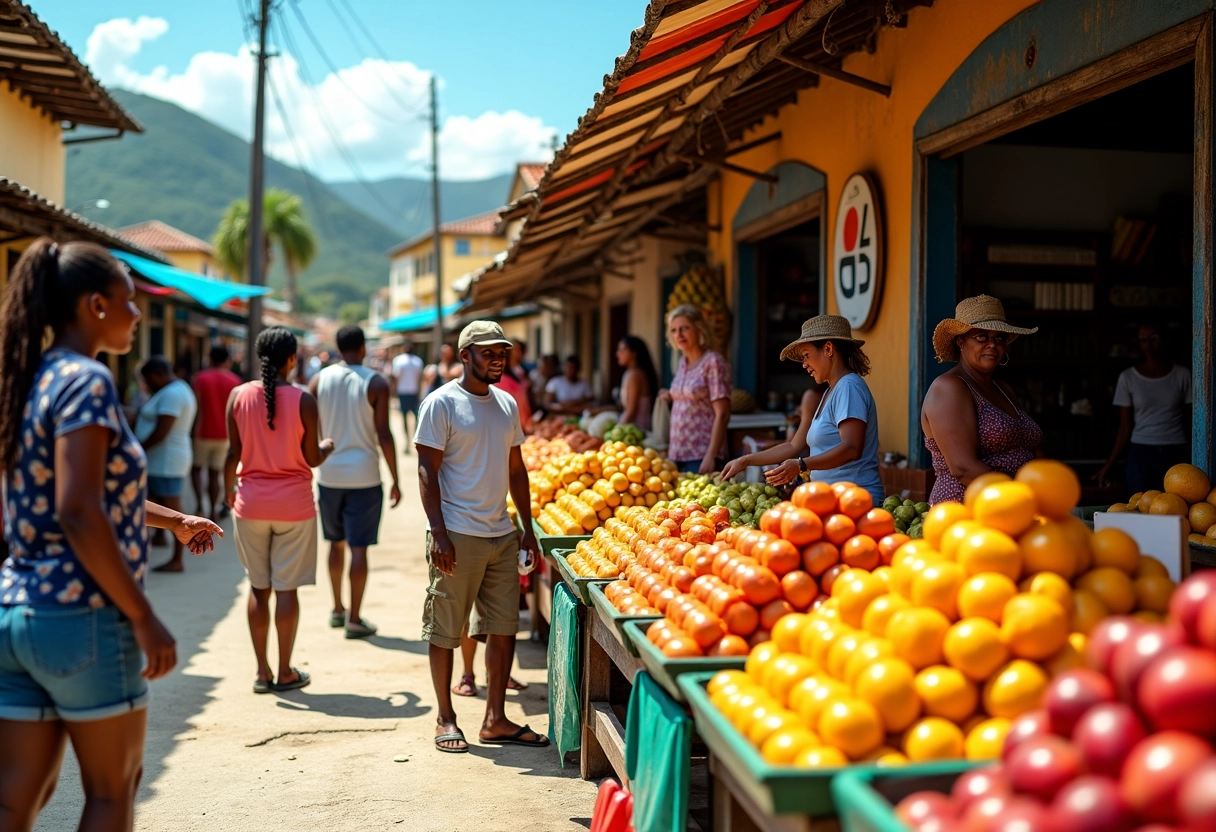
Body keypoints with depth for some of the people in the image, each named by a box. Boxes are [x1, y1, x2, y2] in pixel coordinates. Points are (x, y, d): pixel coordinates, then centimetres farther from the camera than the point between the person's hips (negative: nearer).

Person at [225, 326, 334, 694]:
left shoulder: (238, 396, -3)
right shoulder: (303, 400, -9)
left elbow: (233, 454, 0)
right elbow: (312, 458, -5)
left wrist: (228, 491, 16)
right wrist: (328, 446, 17)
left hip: (251, 501, 2)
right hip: (293, 503, -2)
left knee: (258, 587, 11)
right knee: (286, 588, 5)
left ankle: (263, 672, 15)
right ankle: (285, 672, 12)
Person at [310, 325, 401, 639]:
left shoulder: (319, 380, 2)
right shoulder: (376, 383, -7)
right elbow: (383, 434, -10)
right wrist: (395, 481, -4)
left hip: (329, 474, 4)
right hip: (364, 476, -4)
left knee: (336, 542, 18)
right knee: (358, 547, 1)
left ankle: (337, 609, 29)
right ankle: (354, 619, 3)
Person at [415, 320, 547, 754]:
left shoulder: (507, 404, 13)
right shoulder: (441, 403, -7)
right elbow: (428, 470, -10)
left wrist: (528, 528, 14)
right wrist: (438, 532, -17)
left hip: (502, 534, 7)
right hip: (457, 536, -6)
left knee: (504, 628, 7)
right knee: (445, 631, 3)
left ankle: (495, 720, 17)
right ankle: (445, 719, 16)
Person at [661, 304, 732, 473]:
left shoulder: (713, 362, -9)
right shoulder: (682, 362, 11)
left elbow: (722, 415, -14)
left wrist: (711, 456, -20)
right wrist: (672, 396, 8)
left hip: (701, 456, -7)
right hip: (676, 454, 7)